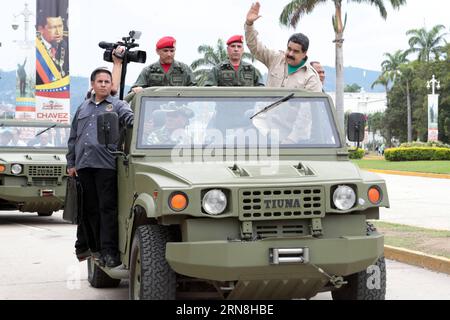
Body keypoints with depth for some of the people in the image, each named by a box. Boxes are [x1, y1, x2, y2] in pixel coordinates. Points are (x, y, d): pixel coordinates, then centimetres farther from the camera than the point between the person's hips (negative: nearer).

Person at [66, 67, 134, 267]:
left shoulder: (118, 105, 8)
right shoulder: (83, 108, 21)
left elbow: (130, 117, -13)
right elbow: (73, 137, 22)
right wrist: (71, 163, 16)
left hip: (106, 165, -5)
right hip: (83, 165, 5)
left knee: (107, 208, -7)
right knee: (88, 208, 9)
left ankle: (109, 251, -6)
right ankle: (91, 245, 19)